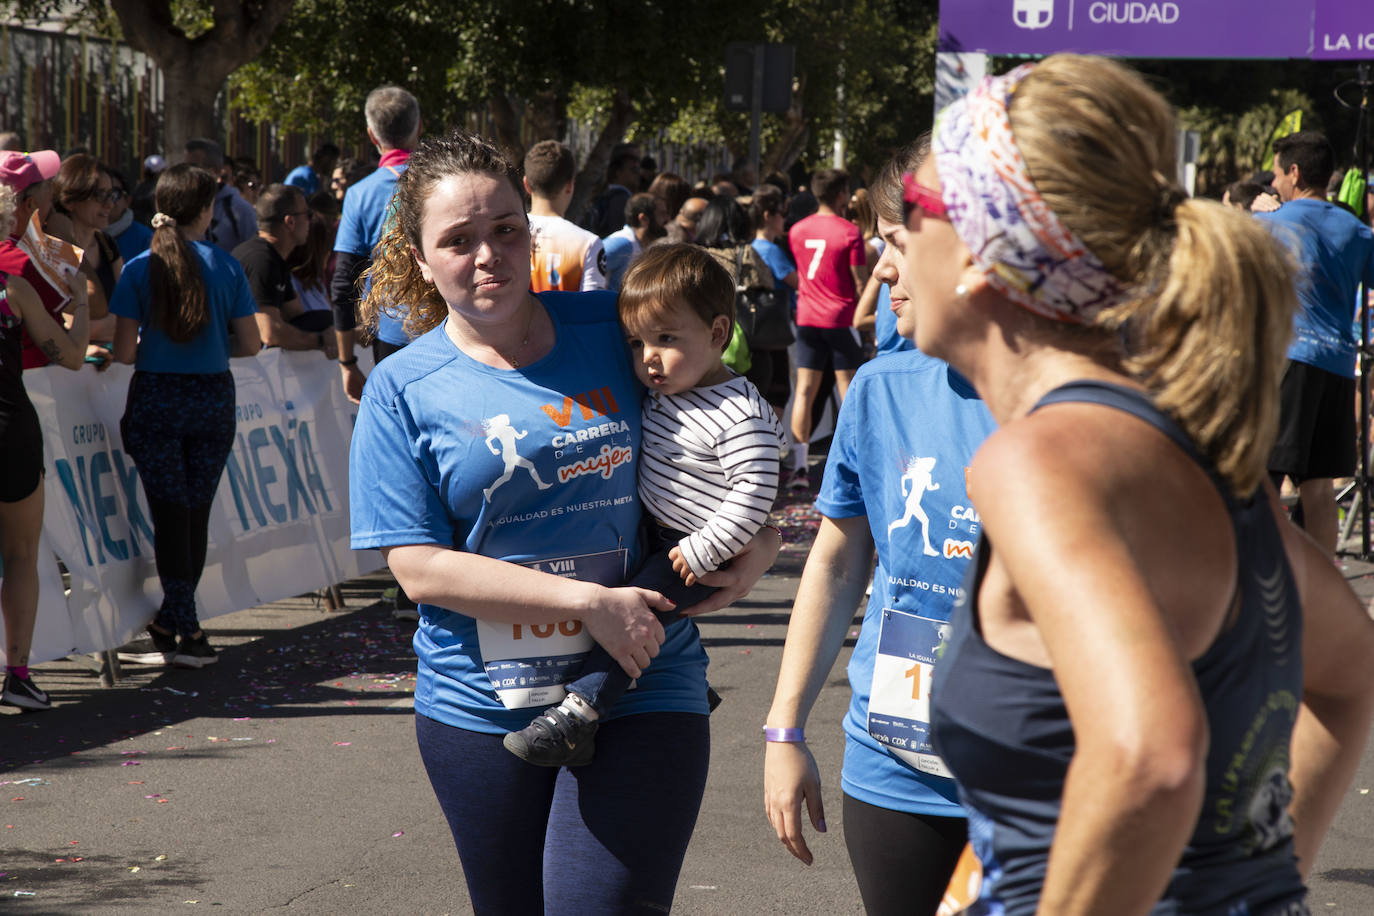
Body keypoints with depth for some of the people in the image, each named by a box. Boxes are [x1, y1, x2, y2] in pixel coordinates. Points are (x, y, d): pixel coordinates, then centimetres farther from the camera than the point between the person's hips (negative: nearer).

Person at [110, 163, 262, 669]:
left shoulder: (140, 269, -6)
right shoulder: (225, 266, -3)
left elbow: (124, 352, -8)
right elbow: (250, 344, 1)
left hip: (155, 398, -1)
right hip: (212, 397, 1)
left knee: (170, 514, 2)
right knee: (197, 512, 12)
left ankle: (185, 628, -1)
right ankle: (173, 622, 20)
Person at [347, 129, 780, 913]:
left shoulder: (613, 330, 4)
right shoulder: (404, 390, -1)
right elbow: (420, 567, -8)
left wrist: (757, 546, 0)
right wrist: (587, 601, -16)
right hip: (483, 712, 1)